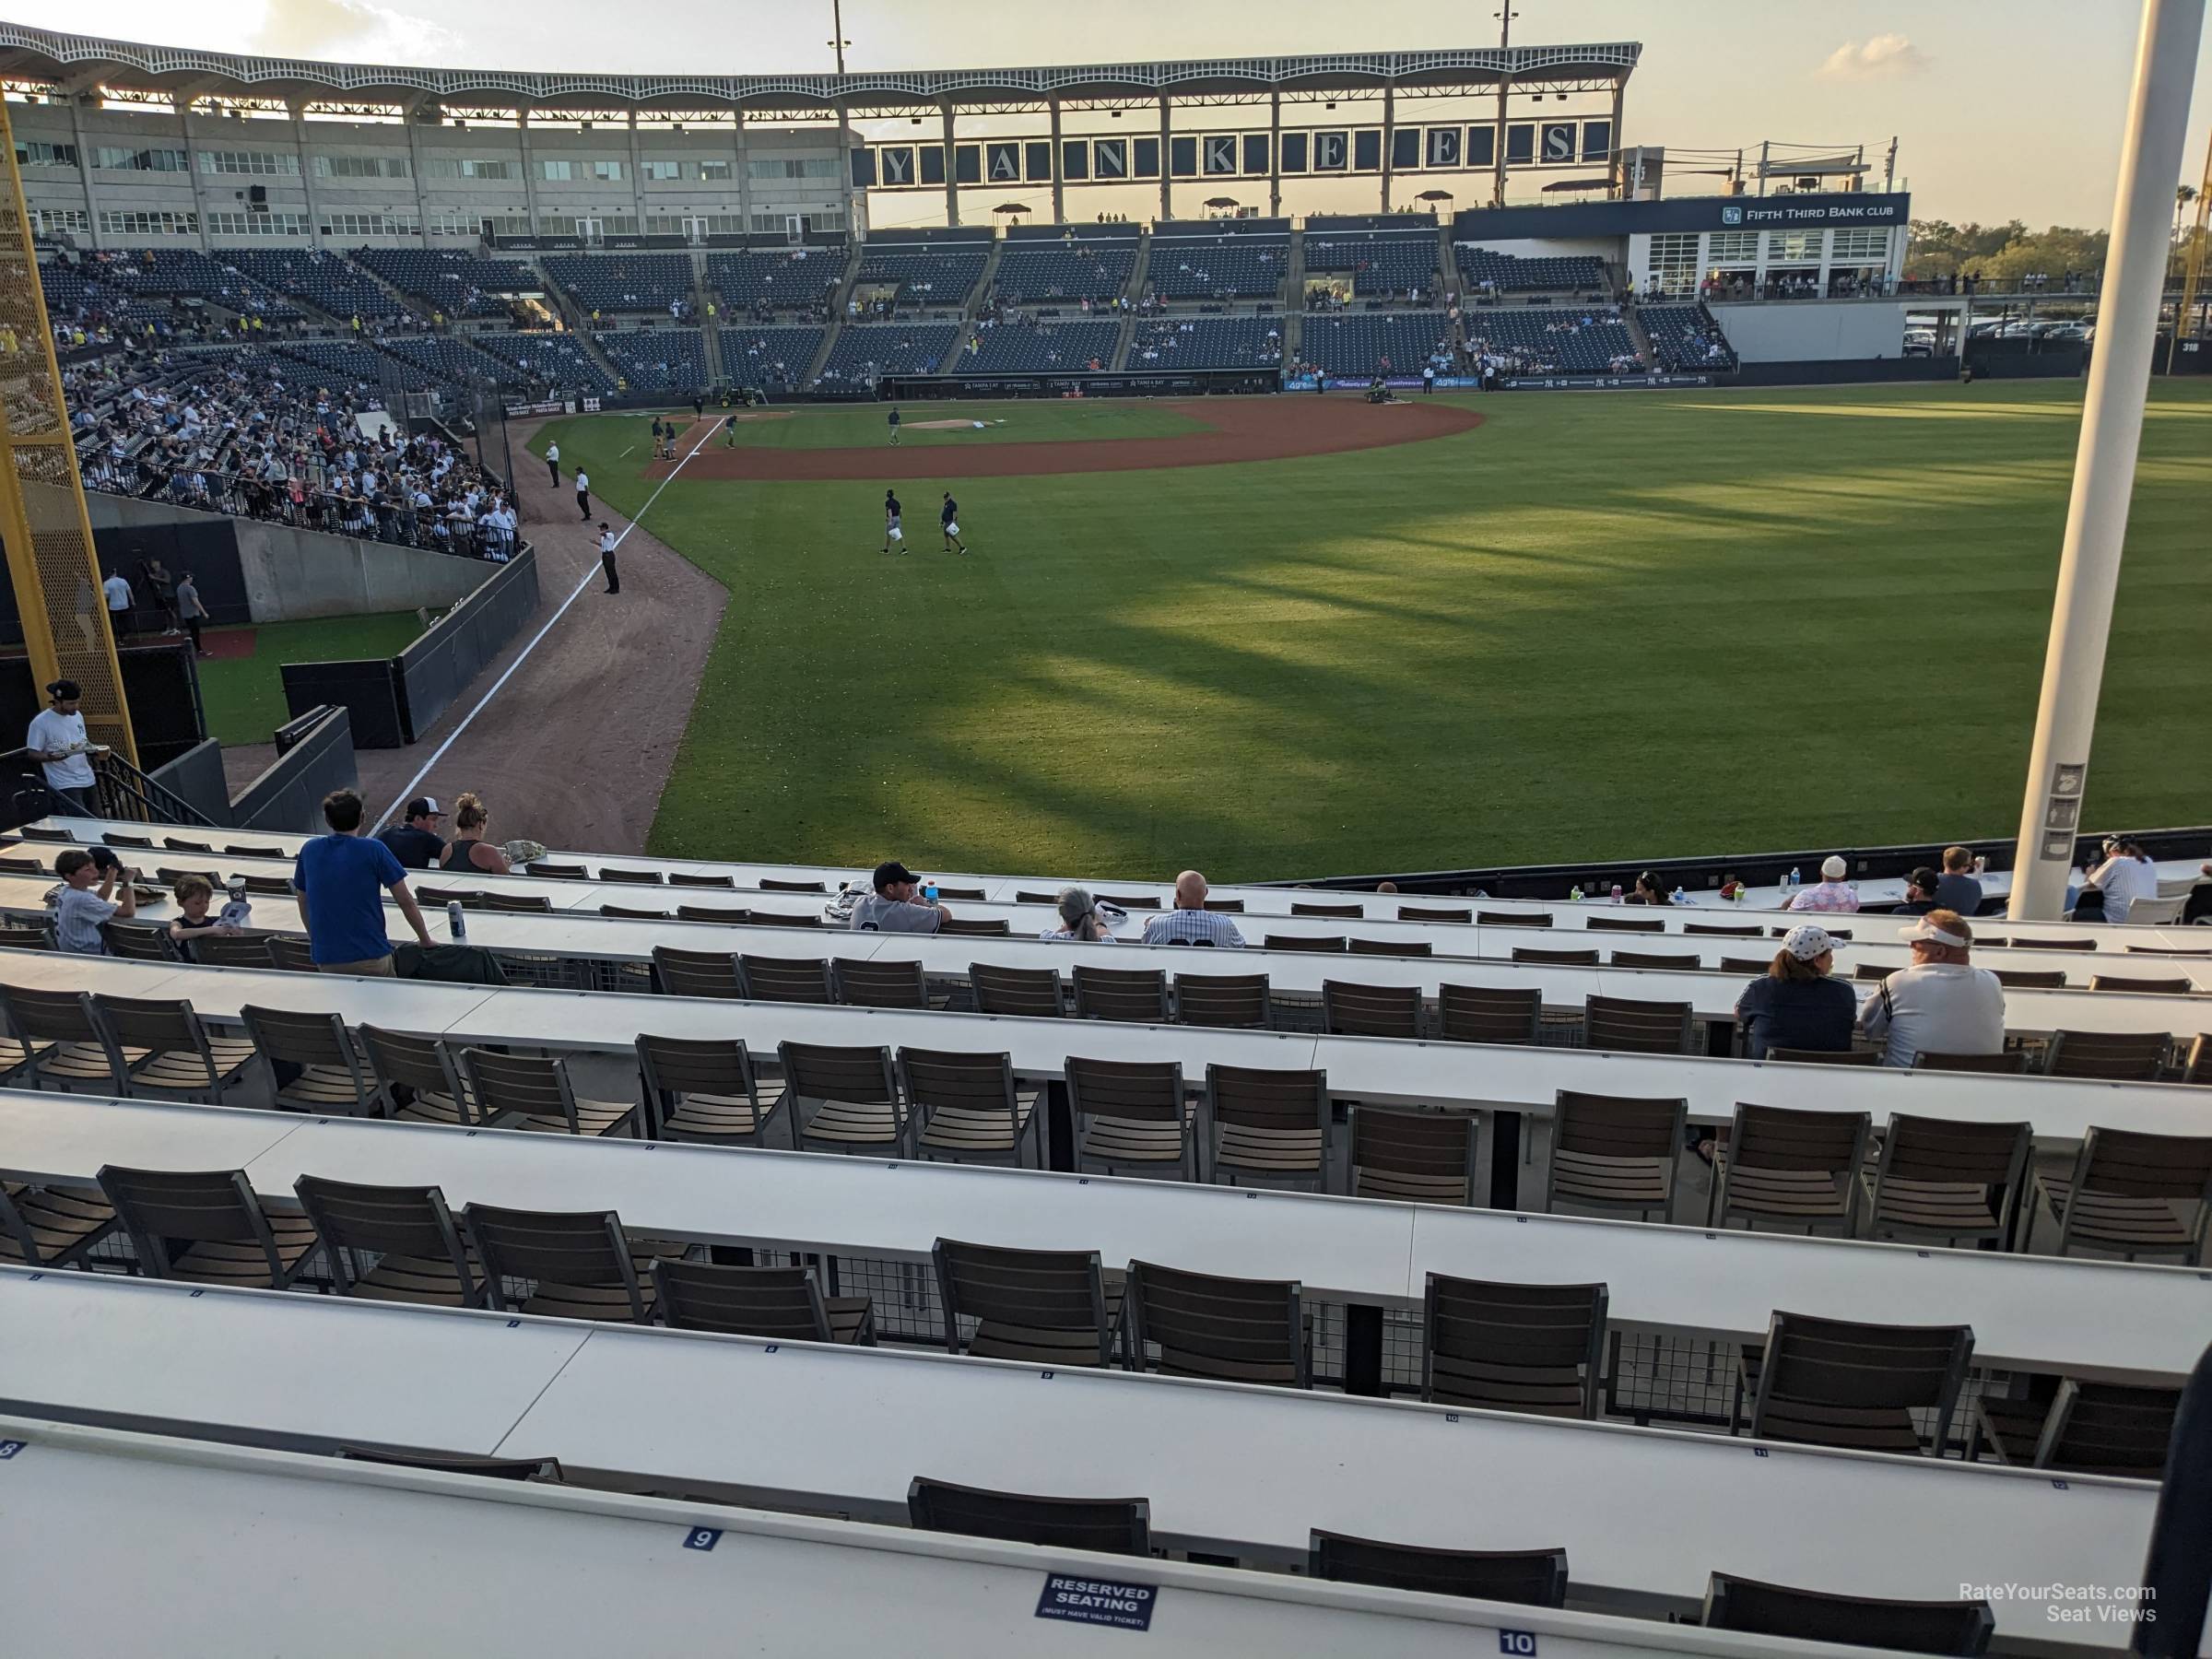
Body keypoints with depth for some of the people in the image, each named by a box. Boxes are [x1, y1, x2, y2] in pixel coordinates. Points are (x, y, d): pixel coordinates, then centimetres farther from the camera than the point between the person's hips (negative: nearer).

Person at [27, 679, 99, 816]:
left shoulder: (77, 716, 10)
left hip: (87, 779, 7)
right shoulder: (40, 722, -10)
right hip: (65, 784, -7)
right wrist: (52, 757, -26)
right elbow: (32, 753, -7)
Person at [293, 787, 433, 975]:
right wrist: (425, 942, 5)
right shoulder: (374, 850, -8)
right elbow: (405, 901, -6)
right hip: (371, 958, -3)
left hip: (325, 961, 3)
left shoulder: (309, 851, 4)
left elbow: (303, 903, 15)